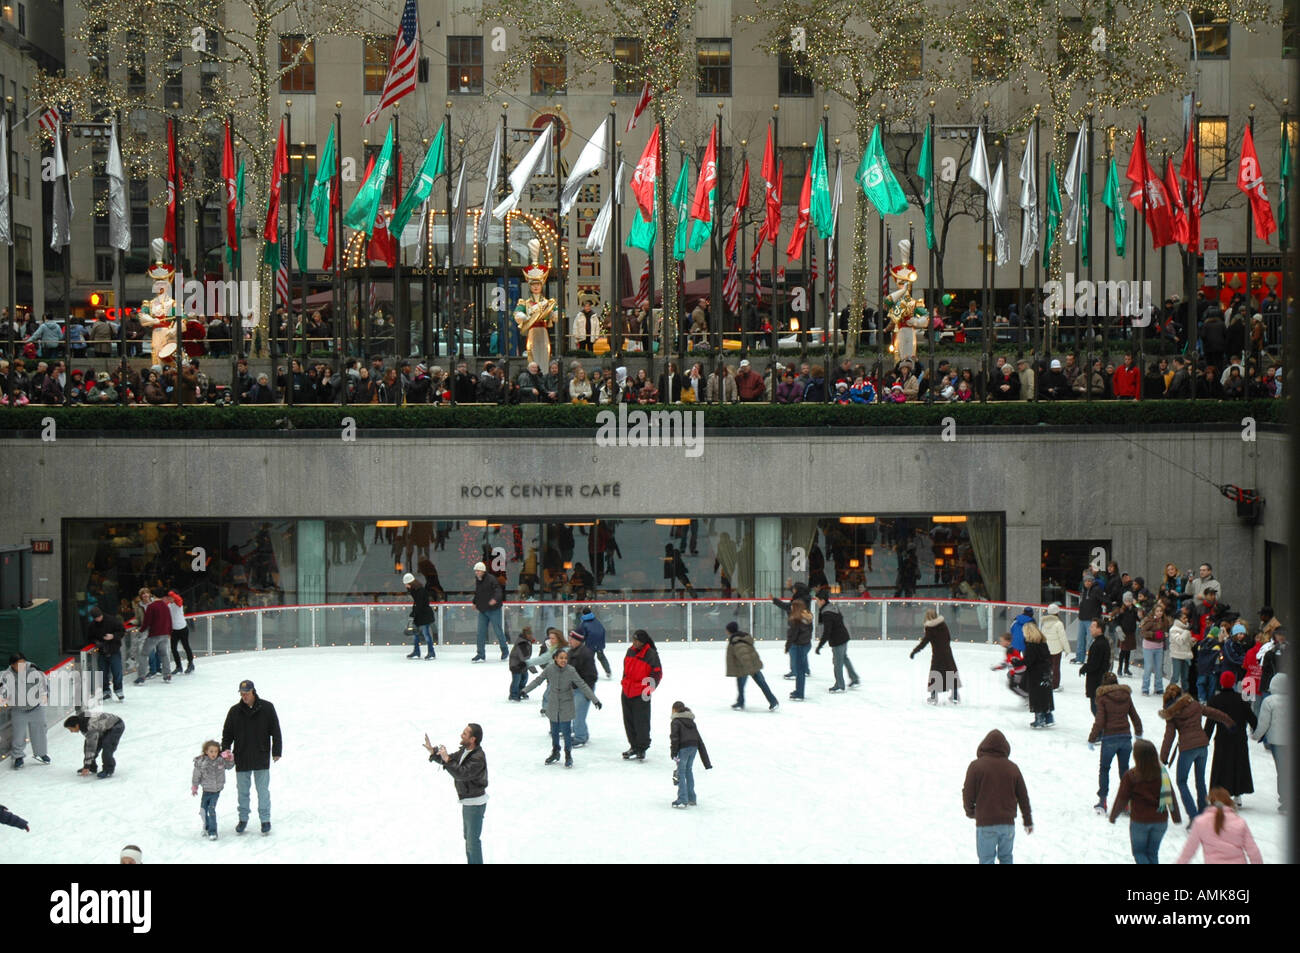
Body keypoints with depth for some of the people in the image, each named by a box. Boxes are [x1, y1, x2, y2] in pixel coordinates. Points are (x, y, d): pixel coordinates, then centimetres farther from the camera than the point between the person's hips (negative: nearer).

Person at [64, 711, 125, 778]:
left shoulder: (91, 728, -37)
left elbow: (91, 748, -34)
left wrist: (87, 766, -30)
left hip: (116, 726, -9)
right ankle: (92, 768, 15)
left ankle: (108, 770, -7)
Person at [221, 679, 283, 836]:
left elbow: (275, 731, 2)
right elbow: (227, 733, 7)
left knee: (263, 790, 3)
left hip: (261, 758, -2)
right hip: (242, 759, 2)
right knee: (242, 790, 9)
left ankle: (265, 819, 14)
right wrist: (225, 749, -9)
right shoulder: (235, 711, 2)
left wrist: (277, 751, -1)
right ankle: (243, 819, 22)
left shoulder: (267, 708, -3)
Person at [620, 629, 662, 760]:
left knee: (641, 722, -1)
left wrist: (648, 688, -11)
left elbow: (657, 674, -9)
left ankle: (642, 749, 11)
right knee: (628, 720, 12)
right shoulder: (630, 651, 6)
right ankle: (634, 746, 24)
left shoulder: (651, 655, -13)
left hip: (641, 695, -7)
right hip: (627, 692, 7)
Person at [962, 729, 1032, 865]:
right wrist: (1028, 822, 23)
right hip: (1008, 823, 3)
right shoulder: (1013, 767, 6)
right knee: (1006, 858, 16)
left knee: (986, 859, 2)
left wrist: (970, 812, 16)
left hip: (985, 824, -3)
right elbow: (1023, 796, 12)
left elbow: (968, 794, -5)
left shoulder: (976, 766, -6)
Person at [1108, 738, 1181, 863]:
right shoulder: (1162, 773, -4)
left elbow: (1122, 798, -8)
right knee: (1153, 852, 17)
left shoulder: (1130, 776, -15)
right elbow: (1171, 796, 3)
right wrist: (1177, 816, 15)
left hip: (1139, 821, -4)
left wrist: (1113, 815, 7)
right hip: (1161, 820, 4)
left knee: (1139, 851, 11)